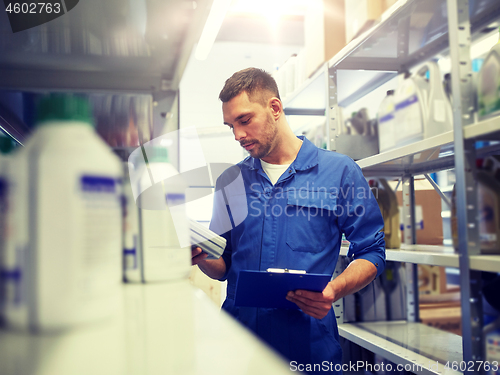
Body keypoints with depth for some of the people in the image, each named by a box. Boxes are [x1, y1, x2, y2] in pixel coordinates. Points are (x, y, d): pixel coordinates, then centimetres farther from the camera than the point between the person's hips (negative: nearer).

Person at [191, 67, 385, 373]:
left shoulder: (340, 171, -3)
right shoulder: (230, 181, 8)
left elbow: (372, 254, -1)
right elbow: (224, 267, 13)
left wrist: (334, 291, -19)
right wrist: (201, 257, -9)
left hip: (309, 343, -3)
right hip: (236, 340, 3)